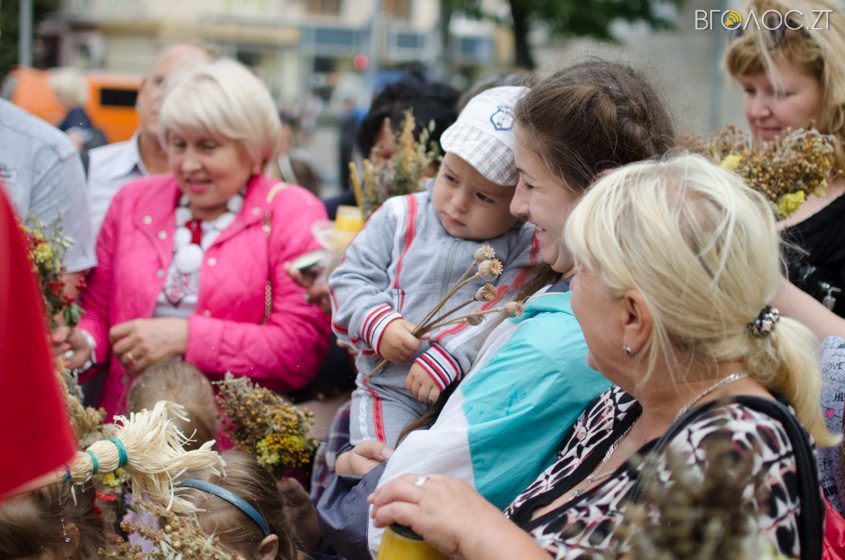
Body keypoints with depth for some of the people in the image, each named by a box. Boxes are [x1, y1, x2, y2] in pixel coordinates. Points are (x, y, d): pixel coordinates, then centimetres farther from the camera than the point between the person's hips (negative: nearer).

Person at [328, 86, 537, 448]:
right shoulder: (400, 218, 8)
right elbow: (351, 278, 8)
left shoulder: (523, 251, -1)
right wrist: (378, 324, -10)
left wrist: (447, 358, -23)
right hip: (390, 387, 1)